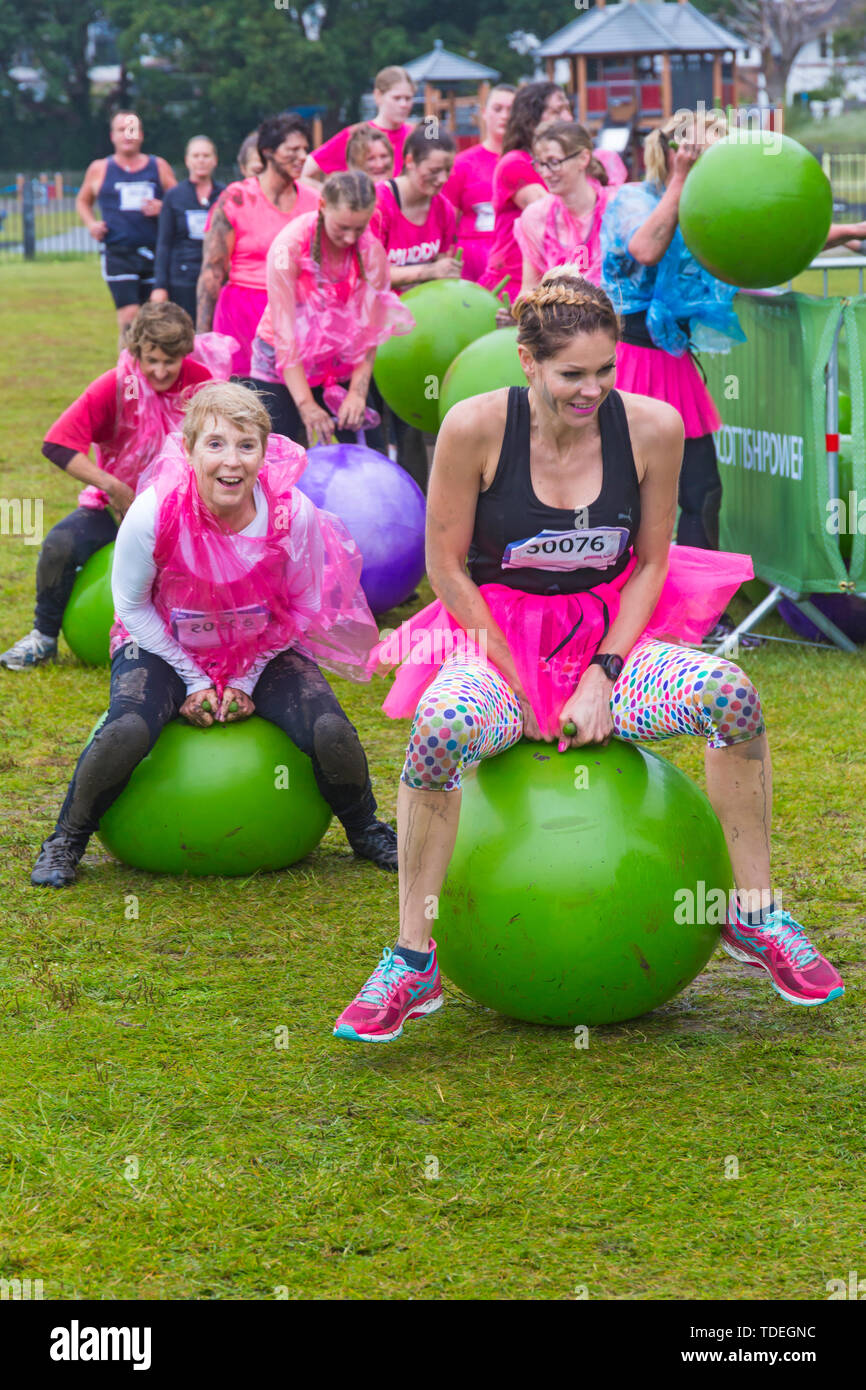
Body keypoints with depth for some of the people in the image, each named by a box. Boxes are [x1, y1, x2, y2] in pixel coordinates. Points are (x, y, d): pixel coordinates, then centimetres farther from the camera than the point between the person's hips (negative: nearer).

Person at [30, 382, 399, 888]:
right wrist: (195, 680, -9)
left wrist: (246, 681, -8)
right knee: (126, 732, -30)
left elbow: (301, 608, -4)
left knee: (331, 734, -20)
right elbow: (132, 606, -9)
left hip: (264, 650, 2)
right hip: (165, 648, -2)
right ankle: (67, 839, -1)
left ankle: (367, 832, 14)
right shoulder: (154, 514, -27)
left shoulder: (293, 514, -22)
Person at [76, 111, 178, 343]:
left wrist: (162, 209, -7)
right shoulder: (100, 169, 9)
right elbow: (82, 201, 24)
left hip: (154, 253, 2)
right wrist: (91, 224, 4)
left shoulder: (159, 167, 10)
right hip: (118, 254, -2)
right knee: (129, 316, -16)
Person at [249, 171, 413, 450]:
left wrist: (358, 391, -15)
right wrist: (306, 405, -26)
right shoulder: (289, 247, -20)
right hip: (282, 368, -3)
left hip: (342, 366, 3)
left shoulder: (371, 250, -10)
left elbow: (370, 330, -5)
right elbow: (285, 332, -20)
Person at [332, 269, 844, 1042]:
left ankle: (757, 918, -8)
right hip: (498, 634, -2)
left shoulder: (652, 427, -9)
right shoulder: (476, 428, -15)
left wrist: (602, 677, -11)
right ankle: (411, 963, -23)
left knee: (729, 693, -28)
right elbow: (446, 565, -7)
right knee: (441, 725, -37)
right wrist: (521, 683, -12)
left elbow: (651, 564, 1)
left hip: (611, 634, 2)